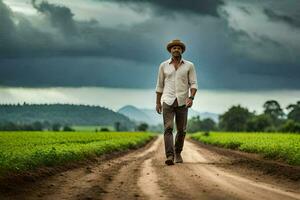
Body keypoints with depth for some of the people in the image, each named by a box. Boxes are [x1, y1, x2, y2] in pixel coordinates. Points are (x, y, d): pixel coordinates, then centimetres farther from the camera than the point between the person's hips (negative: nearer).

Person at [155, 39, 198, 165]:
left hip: (182, 102, 1)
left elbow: (193, 84, -2)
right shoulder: (163, 66, 5)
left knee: (181, 130, 7)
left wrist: (191, 98, -19)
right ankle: (170, 157, -24)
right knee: (168, 128, -16)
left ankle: (177, 152, 31)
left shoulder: (189, 66, 2)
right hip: (168, 101, -1)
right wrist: (158, 103, 10)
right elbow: (160, 85, 11)